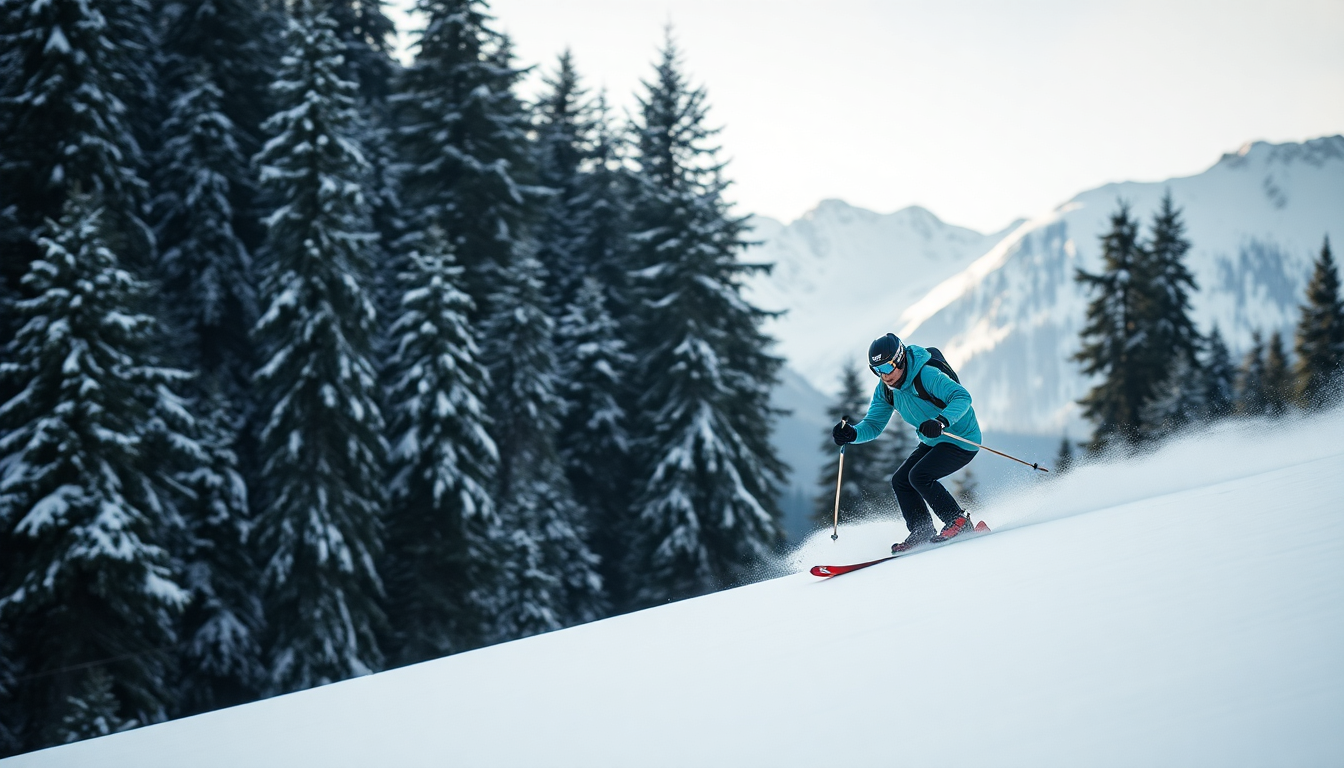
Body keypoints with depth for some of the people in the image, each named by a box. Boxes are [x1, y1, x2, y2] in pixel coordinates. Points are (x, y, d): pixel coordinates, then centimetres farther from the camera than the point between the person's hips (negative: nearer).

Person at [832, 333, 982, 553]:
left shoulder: (927, 376, -28)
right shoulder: (885, 390, -4)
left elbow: (962, 397, -37)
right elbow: (873, 425, 1)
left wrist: (942, 421, -54)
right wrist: (852, 433, -21)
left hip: (961, 440, -9)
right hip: (932, 443, 9)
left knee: (919, 476, -22)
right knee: (900, 481, 0)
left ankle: (959, 521, -10)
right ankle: (922, 534, 8)